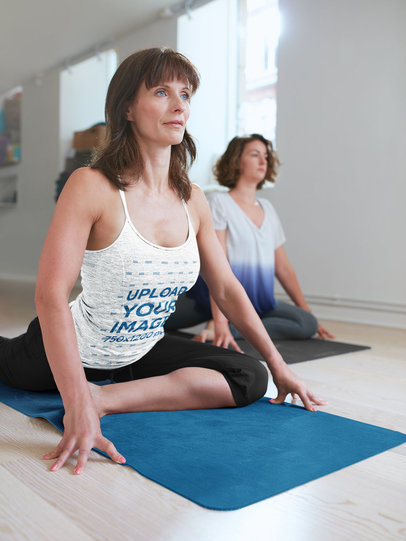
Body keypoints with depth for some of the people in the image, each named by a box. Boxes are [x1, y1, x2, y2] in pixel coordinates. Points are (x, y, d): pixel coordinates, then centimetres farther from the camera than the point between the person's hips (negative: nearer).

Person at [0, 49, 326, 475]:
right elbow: (50, 295, -32)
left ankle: (108, 397, -11)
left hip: (141, 353, 4)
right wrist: (78, 408, -39)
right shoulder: (92, 186, -23)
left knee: (250, 378, -12)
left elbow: (227, 289, 1)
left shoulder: (193, 201, -7)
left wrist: (278, 366, 0)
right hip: (72, 349, -3)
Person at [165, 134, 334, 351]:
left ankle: (233, 328, -16)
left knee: (307, 324, -18)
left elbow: (283, 268, 17)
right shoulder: (219, 202, -7)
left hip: (258, 301, 6)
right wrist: (220, 321, -26)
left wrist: (307, 311, 16)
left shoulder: (267, 208, 13)